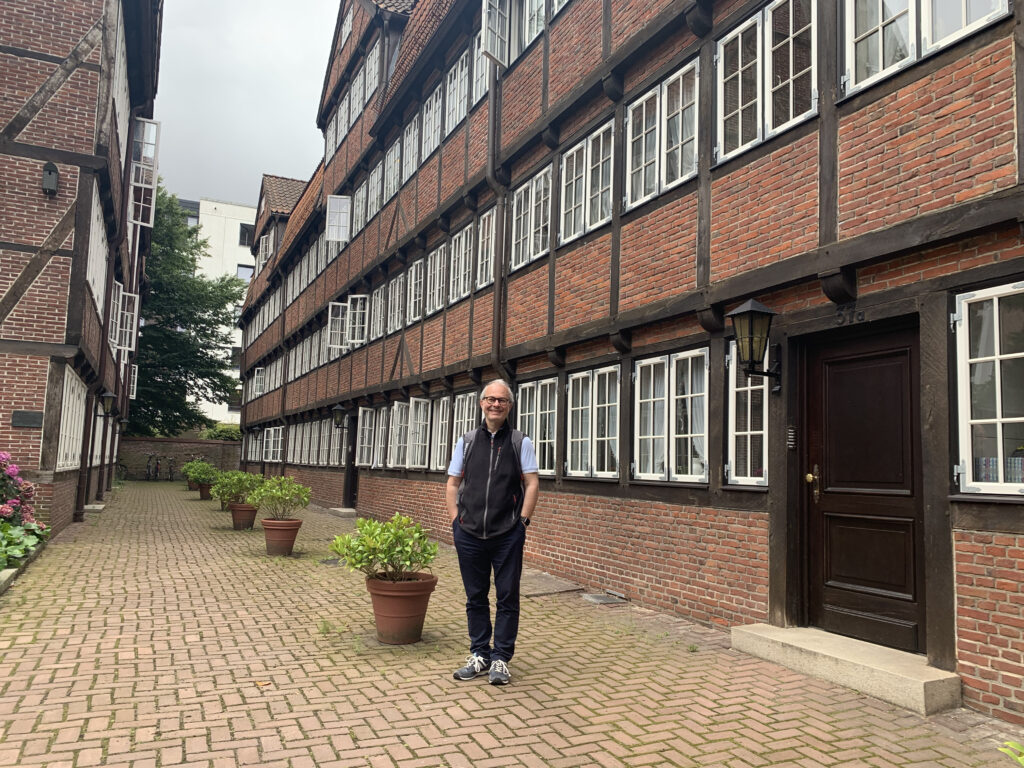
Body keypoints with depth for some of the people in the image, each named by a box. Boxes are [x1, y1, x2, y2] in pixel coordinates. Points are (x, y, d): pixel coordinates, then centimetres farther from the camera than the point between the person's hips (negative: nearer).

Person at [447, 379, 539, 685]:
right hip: (469, 533, 2)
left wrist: (523, 521, -7)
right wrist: (457, 520, 2)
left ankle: (500, 659, 15)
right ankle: (479, 655, 24)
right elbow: (452, 484, 11)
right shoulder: (466, 441, 10)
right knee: (475, 597, 11)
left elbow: (532, 484, 1)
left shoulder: (520, 442, 3)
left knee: (507, 598, 3)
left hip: (507, 535, -2)